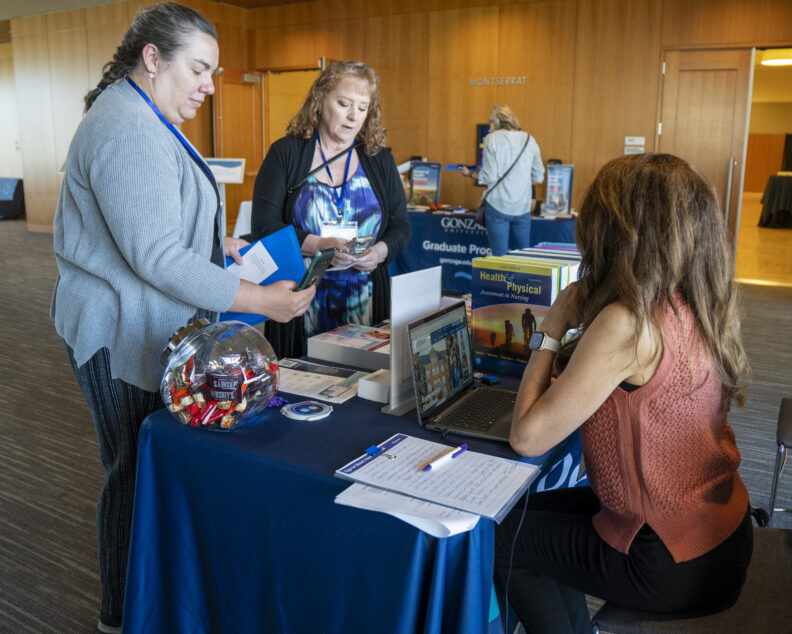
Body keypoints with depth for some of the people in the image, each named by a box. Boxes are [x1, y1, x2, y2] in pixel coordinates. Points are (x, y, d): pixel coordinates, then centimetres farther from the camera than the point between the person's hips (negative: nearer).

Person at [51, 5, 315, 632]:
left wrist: (216, 243, 13)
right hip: (122, 334, -10)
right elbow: (155, 257, -26)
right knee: (134, 473, 3)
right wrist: (260, 299, -25)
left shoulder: (142, 120, 15)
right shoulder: (128, 132, -22)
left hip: (144, 326, 11)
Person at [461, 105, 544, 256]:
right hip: (523, 206, 4)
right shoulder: (529, 140, 7)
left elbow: (489, 177, -10)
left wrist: (470, 173, 7)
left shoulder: (492, 139, -5)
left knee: (500, 255, 1)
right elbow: (538, 177, 10)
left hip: (498, 205, -4)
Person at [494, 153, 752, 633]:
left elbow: (527, 438, -22)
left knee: (504, 538, 11)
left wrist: (553, 327, -13)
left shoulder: (627, 323, -28)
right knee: (539, 508, 22)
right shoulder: (700, 309, -3)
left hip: (676, 563, -8)